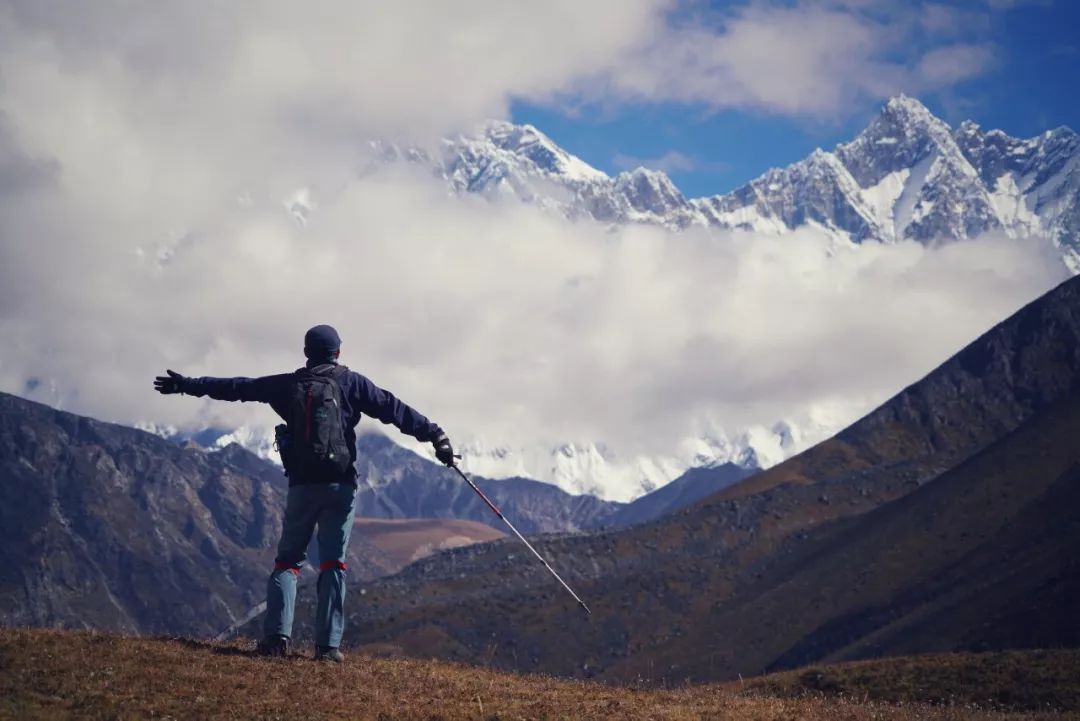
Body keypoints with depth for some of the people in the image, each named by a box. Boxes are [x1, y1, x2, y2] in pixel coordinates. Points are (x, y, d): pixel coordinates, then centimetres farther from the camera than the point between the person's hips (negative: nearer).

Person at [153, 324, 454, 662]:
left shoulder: (289, 385, 8)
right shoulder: (350, 382, 2)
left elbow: (235, 387, 14)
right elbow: (394, 409, -4)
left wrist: (186, 385, 24)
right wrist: (435, 435, -4)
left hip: (302, 485, 1)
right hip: (340, 485, -1)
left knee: (288, 559, 11)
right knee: (333, 564, 3)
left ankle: (277, 634, -4)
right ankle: (329, 644, -3)